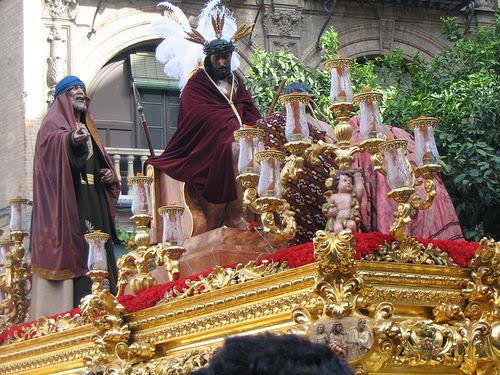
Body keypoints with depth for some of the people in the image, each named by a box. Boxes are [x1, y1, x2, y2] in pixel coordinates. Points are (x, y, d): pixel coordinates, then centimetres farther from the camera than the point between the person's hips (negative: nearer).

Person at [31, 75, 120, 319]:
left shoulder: (87, 129, 26)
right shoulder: (54, 123, 0)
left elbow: (101, 165, 31)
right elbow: (54, 140, -25)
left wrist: (110, 175, 7)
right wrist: (71, 140, -48)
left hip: (94, 207, 8)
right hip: (69, 205, -8)